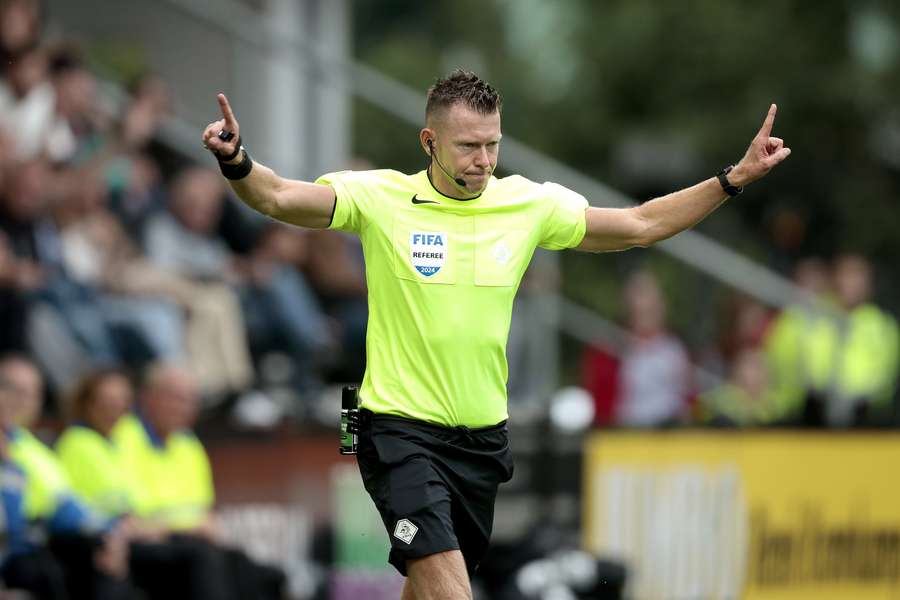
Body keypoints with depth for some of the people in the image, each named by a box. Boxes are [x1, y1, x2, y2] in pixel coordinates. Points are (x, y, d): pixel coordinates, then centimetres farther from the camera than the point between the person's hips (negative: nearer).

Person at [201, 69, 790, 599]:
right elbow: (279, 197, -16)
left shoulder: (531, 203, 2)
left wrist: (735, 178, 4)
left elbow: (640, 224, 11)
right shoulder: (381, 198, -8)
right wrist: (236, 162, -38)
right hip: (402, 429, -5)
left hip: (483, 436, 5)